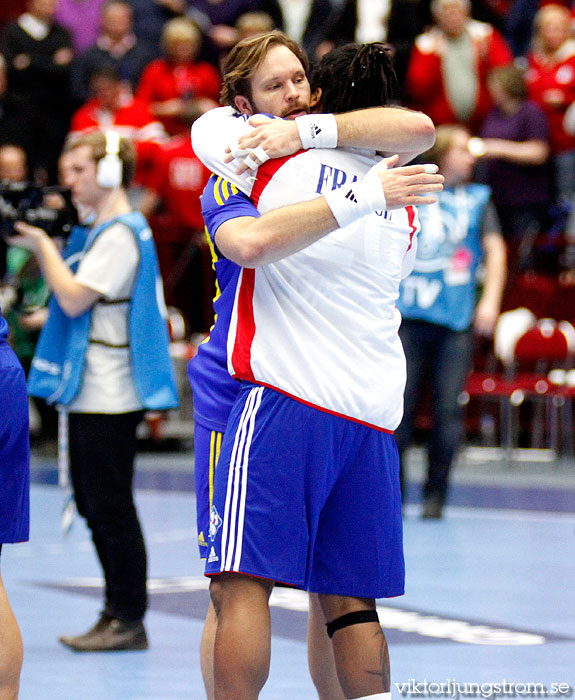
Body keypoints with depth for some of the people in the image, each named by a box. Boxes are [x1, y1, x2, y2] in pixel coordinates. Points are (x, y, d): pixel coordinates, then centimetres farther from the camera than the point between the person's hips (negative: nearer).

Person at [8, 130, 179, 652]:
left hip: (111, 395, -10)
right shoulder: (97, 232, 17)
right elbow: (66, 292, 19)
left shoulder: (121, 234, -13)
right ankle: (117, 614, 17)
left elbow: (74, 298, -20)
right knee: (94, 506, 12)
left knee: (111, 508, -7)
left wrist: (43, 243, -10)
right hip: (90, 390, 10)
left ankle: (130, 621, -2)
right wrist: (38, 244, 9)